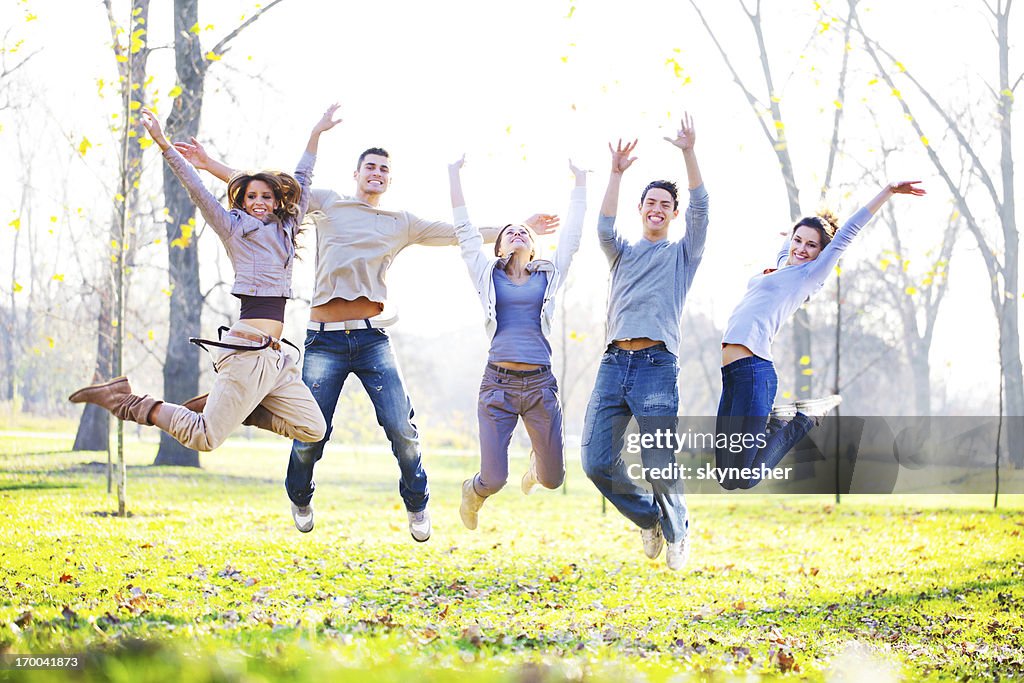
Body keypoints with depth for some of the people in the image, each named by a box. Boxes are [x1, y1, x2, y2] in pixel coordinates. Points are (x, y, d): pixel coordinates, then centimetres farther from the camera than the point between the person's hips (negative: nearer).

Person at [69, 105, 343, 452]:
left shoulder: (285, 229, 20)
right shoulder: (233, 227, 5)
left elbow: (302, 180, 28)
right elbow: (197, 188, -1)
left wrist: (316, 133, 34)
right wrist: (164, 145, -9)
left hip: (275, 355, 7)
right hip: (249, 351, -7)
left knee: (314, 429, -1)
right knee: (204, 438, -12)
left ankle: (236, 408, 10)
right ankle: (123, 399, 2)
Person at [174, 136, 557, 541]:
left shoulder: (402, 223, 17)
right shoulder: (326, 204, 13)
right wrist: (210, 164, 8)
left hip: (372, 339, 1)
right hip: (324, 339, -1)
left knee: (401, 428, -8)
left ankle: (417, 505, 15)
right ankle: (299, 499, 29)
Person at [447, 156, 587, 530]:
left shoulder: (549, 274, 12)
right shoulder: (488, 274, 10)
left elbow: (572, 234, 12)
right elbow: (465, 230, 8)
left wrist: (580, 181, 13)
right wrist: (455, 173, 8)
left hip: (540, 385, 2)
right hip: (498, 383, -1)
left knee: (553, 480, 5)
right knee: (493, 481, -9)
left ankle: (537, 463, 44)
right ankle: (473, 493, 30)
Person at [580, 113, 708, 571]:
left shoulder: (683, 254, 15)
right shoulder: (622, 253, 22)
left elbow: (700, 211, 0)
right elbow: (604, 228, 1)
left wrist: (689, 155, -10)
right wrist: (616, 174, -8)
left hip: (657, 366, -3)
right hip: (613, 365, 3)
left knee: (659, 467, -11)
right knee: (597, 462, -6)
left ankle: (677, 532, 17)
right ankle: (648, 518, 19)